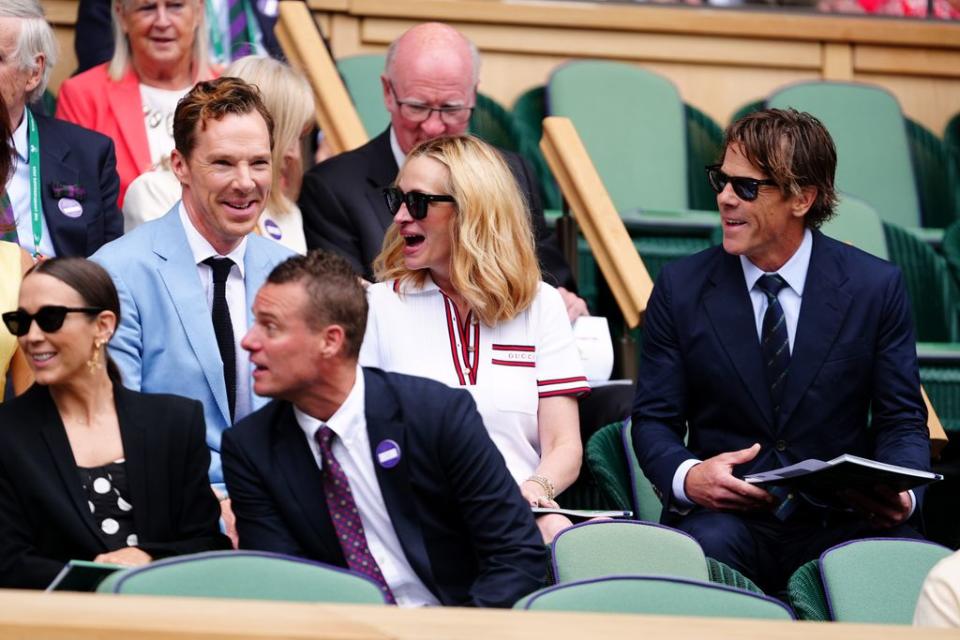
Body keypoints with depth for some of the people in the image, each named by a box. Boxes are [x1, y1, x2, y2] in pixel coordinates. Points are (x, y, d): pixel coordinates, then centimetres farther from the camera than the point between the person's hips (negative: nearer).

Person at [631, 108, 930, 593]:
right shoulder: (681, 288, 5)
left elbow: (902, 421, 6)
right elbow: (653, 419, 7)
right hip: (726, 517, 0)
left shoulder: (876, 287, 3)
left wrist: (899, 493, -18)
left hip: (842, 521, 0)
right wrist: (687, 476, -18)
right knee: (707, 545, -38)